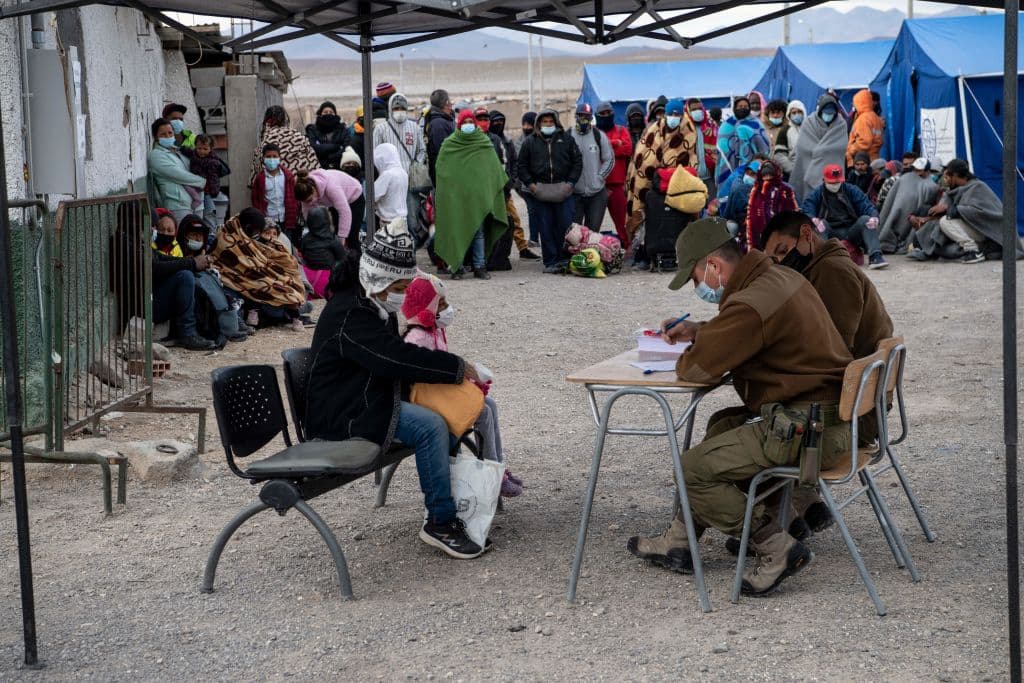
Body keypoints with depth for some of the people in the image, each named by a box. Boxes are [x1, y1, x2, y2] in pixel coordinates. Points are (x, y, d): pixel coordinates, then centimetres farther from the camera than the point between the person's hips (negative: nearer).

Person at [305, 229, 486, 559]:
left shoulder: (374, 304, 12)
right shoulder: (350, 315, -22)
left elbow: (396, 353, 19)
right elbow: (398, 358, -29)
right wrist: (457, 368, -21)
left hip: (370, 399, 11)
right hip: (342, 414, -10)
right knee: (431, 427, -25)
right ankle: (440, 523, -19)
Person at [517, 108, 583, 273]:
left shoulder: (566, 139, 8)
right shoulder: (530, 142, 8)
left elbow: (577, 161, 9)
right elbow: (522, 165, 11)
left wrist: (571, 182, -1)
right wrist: (530, 183, -2)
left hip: (563, 191, 0)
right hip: (540, 192, 0)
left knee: (565, 226, 0)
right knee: (545, 229, 1)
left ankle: (565, 260, 9)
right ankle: (550, 262, 5)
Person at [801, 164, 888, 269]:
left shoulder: (851, 190, 11)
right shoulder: (816, 195, 6)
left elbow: (866, 205, 0)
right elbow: (806, 211, -8)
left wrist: (874, 216, -24)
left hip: (851, 231, 2)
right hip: (830, 234, -2)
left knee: (865, 219, -23)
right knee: (822, 223, -29)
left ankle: (875, 256, -36)